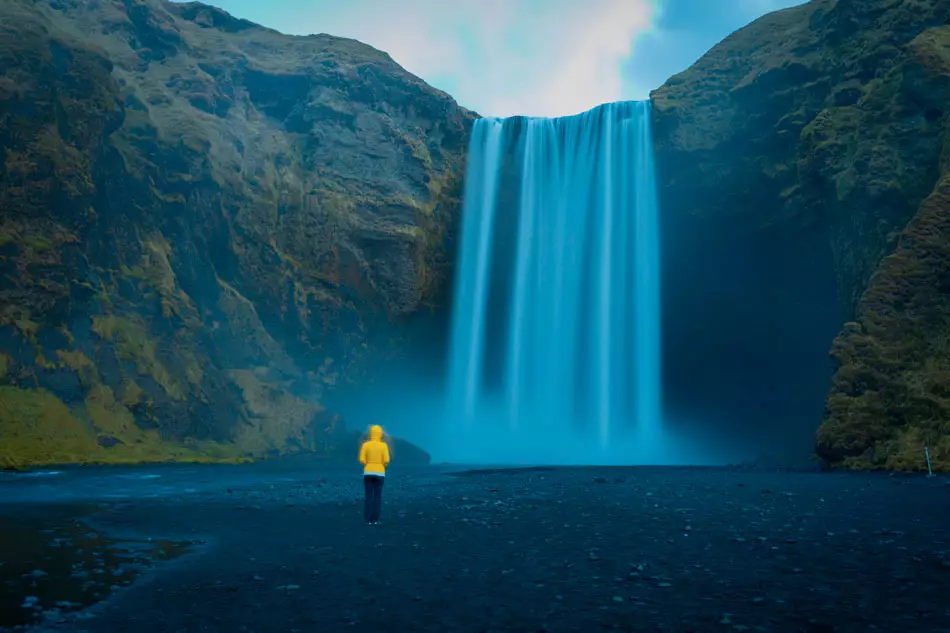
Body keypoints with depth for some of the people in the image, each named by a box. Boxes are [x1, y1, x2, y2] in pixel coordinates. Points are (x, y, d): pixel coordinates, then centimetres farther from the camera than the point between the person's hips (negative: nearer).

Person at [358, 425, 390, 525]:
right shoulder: (384, 445, -5)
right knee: (377, 497, 7)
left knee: (368, 497, 8)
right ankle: (375, 519, 5)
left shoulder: (365, 445, -2)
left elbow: (362, 460, -7)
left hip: (367, 473, 1)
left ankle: (368, 519, 3)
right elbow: (386, 460, -11)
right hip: (379, 474, -1)